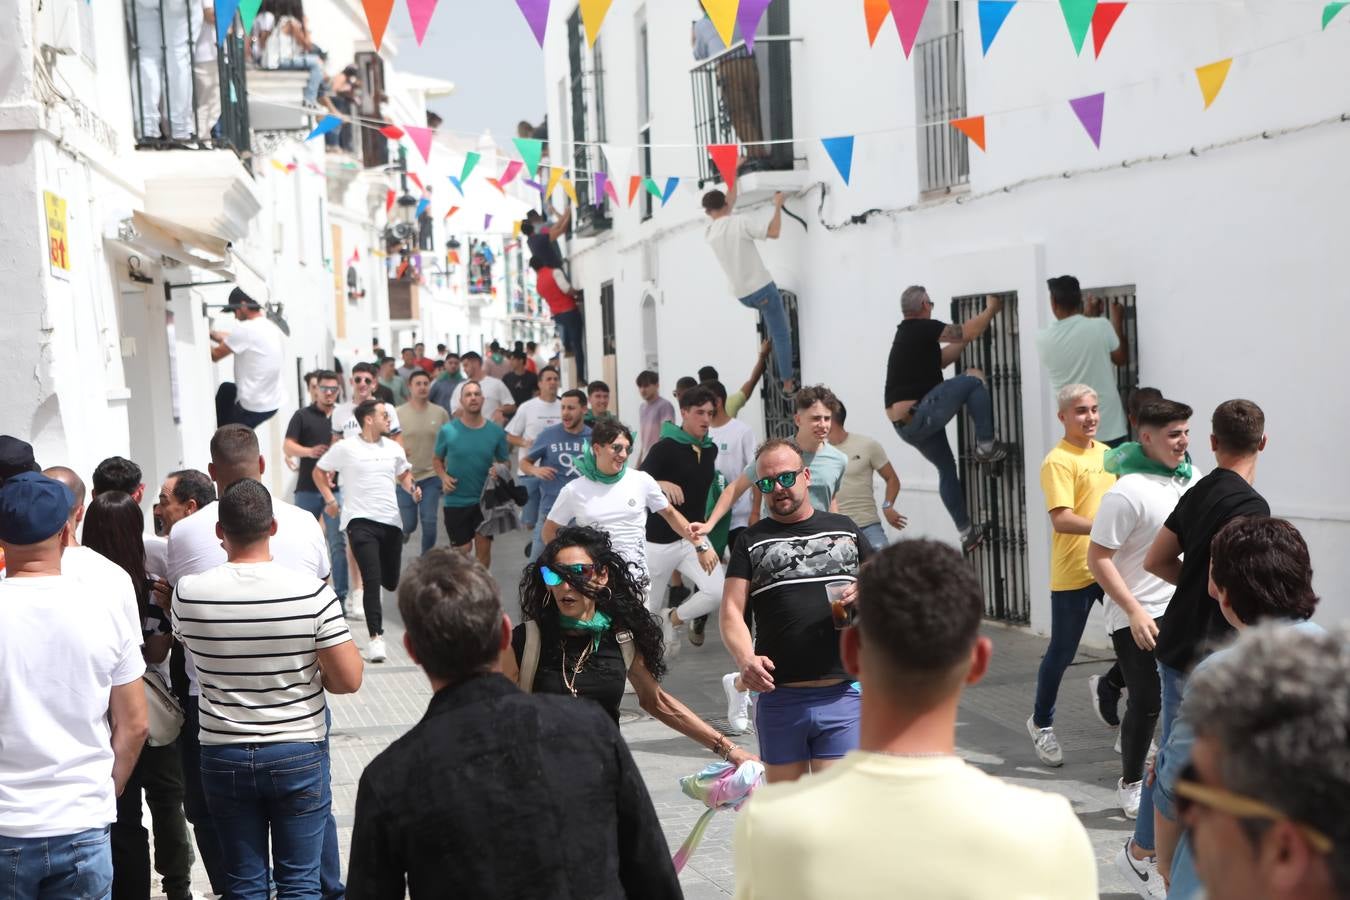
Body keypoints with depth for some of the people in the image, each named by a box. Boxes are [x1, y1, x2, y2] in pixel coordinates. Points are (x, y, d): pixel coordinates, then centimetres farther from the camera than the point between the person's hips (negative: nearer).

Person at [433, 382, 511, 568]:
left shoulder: (496, 432, -1)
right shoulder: (448, 431, -4)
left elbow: (504, 462, 9)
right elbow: (437, 460, 8)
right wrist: (444, 477, -10)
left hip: (485, 499, 1)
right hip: (456, 501, -1)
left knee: (484, 546, 1)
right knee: (462, 550, 5)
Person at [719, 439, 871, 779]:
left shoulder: (844, 529, 12)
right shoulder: (752, 542, 9)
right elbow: (732, 611, -1)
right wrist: (745, 660, -21)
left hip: (842, 695, 0)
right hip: (778, 697, 0)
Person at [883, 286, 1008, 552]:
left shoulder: (906, 334, 20)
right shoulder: (922, 328, -9)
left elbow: (940, 359, 28)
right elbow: (968, 333, -8)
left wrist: (965, 340, 30)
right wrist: (991, 309, 7)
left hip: (904, 424, 10)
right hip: (918, 414, -10)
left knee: (947, 469, 21)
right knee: (974, 378, -4)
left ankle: (967, 533, 24)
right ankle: (986, 446, -1)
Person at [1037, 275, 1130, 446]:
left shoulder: (1043, 340, -4)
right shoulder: (1100, 326, -11)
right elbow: (1121, 359, 6)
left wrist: (1086, 317, 24)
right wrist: (1116, 319, 16)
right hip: (1108, 427, -2)